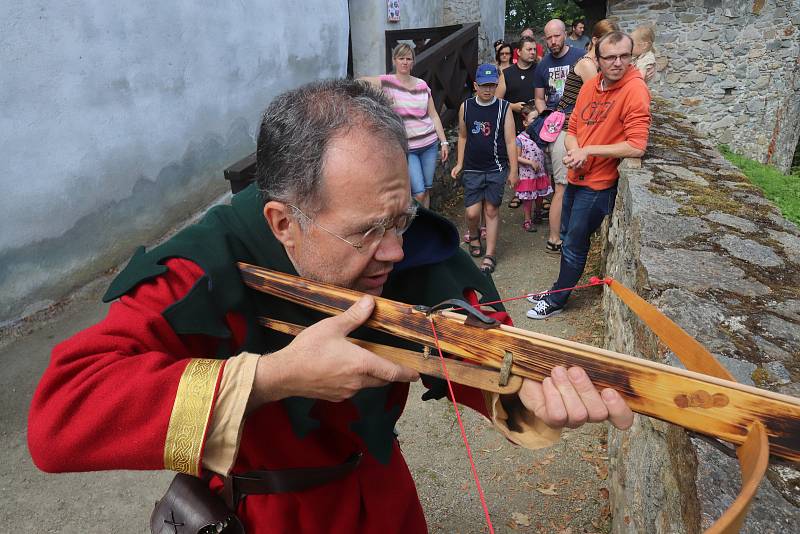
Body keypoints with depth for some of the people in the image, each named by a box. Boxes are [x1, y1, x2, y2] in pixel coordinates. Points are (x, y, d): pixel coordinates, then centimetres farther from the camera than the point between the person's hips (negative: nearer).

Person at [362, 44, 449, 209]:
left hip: (430, 143, 4)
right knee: (419, 193, -8)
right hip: (406, 147, -4)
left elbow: (433, 115, 10)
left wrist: (444, 142, 7)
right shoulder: (386, 82, -6)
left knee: (427, 189, 9)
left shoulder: (422, 84, 7)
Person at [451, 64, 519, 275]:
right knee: (472, 212, -3)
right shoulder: (466, 107, 2)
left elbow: (510, 141, -3)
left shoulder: (504, 108, -3)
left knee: (492, 210, 3)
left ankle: (490, 255, 13)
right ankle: (473, 237, 32)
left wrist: (513, 170, -4)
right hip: (472, 169, 1)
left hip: (496, 169, -1)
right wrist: (459, 163, 10)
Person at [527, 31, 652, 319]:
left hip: (599, 184, -7)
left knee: (574, 246, 4)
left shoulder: (634, 90, -19)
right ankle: (558, 291, 39)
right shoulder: (590, 85, 3)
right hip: (576, 176, 7)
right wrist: (574, 150, -12)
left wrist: (589, 150, -22)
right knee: (567, 238, 20)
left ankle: (557, 301, 22)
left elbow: (637, 146, -25)